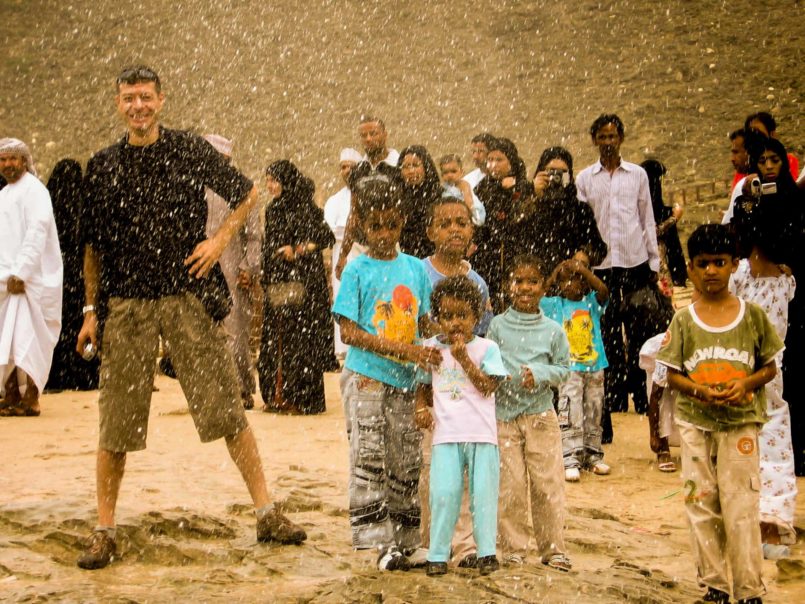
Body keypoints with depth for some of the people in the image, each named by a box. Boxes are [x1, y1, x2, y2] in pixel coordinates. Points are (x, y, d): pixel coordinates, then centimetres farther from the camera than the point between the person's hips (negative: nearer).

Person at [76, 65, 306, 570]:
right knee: (117, 424, 2)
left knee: (227, 409, -1)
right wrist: (90, 308, 8)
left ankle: (267, 513, 8)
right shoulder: (102, 168, 7)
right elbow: (94, 246, 13)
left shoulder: (190, 150, 2)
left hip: (191, 298, -1)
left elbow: (248, 194, 12)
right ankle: (104, 530, 14)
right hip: (128, 306, 1)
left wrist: (220, 240, -1)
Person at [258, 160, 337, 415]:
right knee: (276, 338, 5)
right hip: (275, 283, 7)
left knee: (298, 337, -5)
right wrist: (264, 278, 17)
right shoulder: (272, 210, 13)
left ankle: (301, 398, -1)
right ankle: (277, 396, 10)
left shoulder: (304, 208, -8)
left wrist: (298, 250, -18)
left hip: (300, 281, -7)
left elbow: (327, 238, -10)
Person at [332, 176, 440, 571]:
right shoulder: (357, 271, -3)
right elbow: (349, 332, -9)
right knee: (368, 458, -9)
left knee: (406, 461, 8)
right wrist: (404, 350, -16)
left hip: (405, 380, 4)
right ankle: (380, 541, -7)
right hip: (365, 378, -4)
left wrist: (434, 353, -8)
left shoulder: (416, 268, 9)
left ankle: (405, 540, 17)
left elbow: (426, 324, 15)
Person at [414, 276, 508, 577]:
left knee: (484, 494, 2)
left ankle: (486, 552, 13)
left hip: (482, 433, -1)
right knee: (444, 495, -4)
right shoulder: (431, 348, 10)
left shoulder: (485, 348, 2)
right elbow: (424, 386, 19)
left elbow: (488, 387, -8)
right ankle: (437, 555, 4)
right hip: (446, 435, 1)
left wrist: (464, 359, -14)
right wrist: (421, 408, 0)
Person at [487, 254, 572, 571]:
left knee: (548, 483, -1)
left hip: (541, 413, 0)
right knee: (509, 485, 1)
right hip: (504, 414, 0)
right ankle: (513, 548, 12)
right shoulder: (498, 325, 4)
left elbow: (563, 368, 6)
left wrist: (539, 374, -11)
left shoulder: (553, 330, 4)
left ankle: (553, 548, 9)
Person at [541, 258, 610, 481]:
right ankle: (571, 460, -8)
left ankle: (592, 456, 22)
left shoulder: (592, 302, 3)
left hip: (594, 366, 2)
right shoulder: (555, 305, 3)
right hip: (569, 368, -2)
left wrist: (584, 270, -17)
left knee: (593, 415, 12)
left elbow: (603, 291, -16)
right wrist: (551, 280, -5)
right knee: (570, 417, -7)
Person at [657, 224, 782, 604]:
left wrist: (746, 384, -15)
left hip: (740, 421, -2)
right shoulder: (684, 320, 1)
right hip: (695, 422, 2)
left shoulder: (751, 315, -1)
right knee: (701, 504, 5)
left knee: (740, 506, -4)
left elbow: (769, 367, 5)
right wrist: (699, 390, -16)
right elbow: (673, 375, 3)